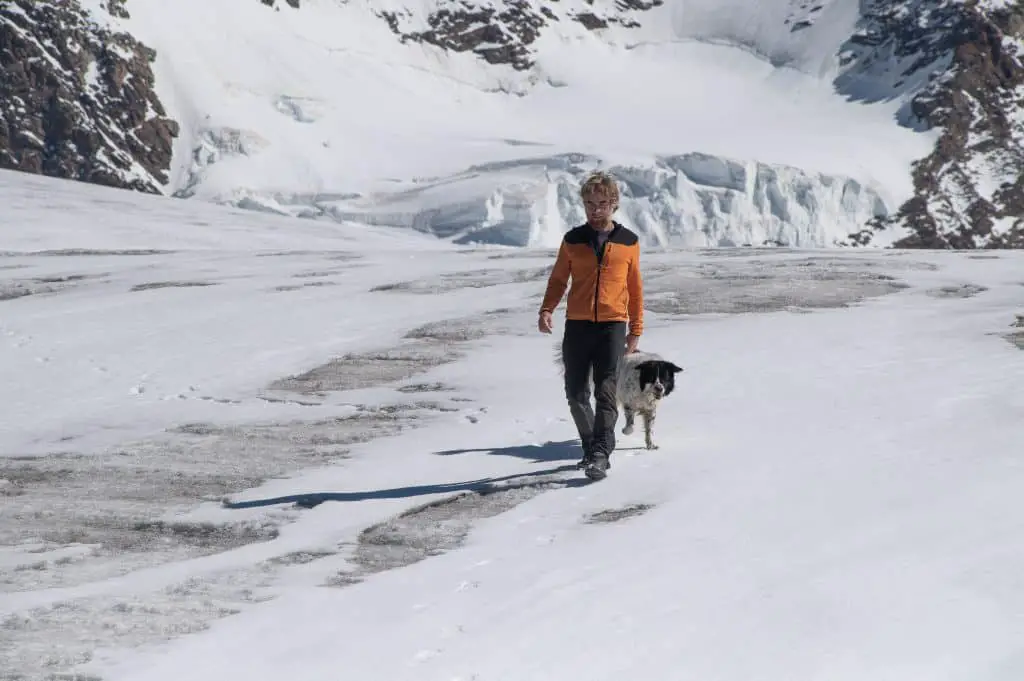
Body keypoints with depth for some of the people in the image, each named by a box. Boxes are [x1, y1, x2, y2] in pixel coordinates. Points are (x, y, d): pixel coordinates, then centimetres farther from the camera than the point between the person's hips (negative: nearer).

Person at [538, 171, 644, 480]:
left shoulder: (628, 242, 7)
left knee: (606, 392, -11)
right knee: (576, 394, 5)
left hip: (613, 326, -2)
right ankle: (591, 446, 23)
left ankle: (600, 455, -13)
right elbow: (558, 280, 12)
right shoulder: (572, 240, 8)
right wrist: (546, 310, -6)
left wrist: (636, 330, 10)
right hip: (577, 326, 2)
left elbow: (635, 288, 12)